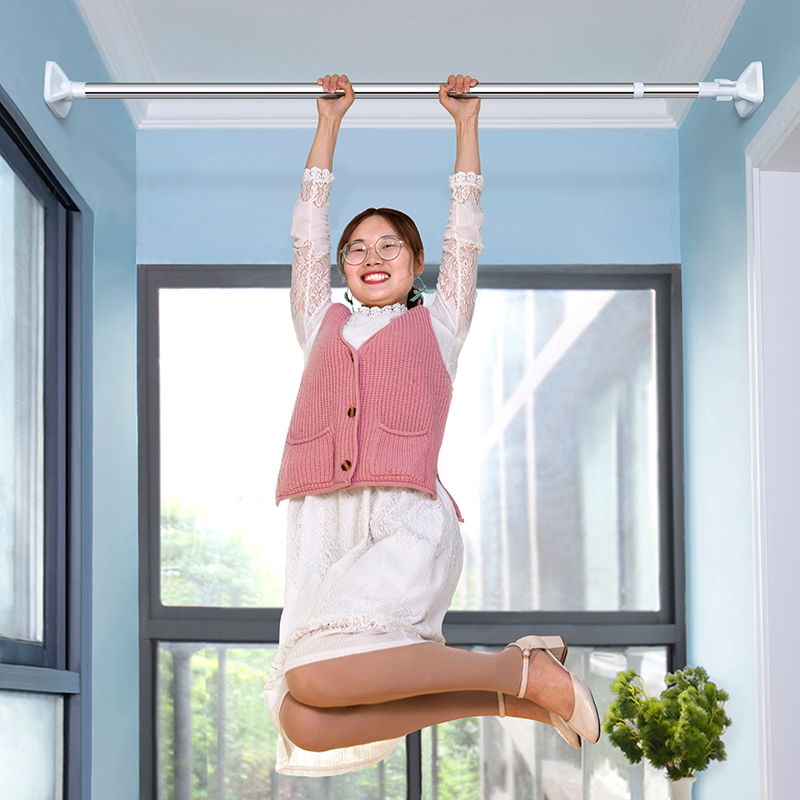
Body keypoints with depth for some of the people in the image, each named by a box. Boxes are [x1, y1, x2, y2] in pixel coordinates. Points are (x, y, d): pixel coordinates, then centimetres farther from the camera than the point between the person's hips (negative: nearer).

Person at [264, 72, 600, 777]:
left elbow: (465, 231, 27)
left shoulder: (436, 325, 23)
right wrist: (329, 122, 40)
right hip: (322, 533, 3)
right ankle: (511, 689, -7)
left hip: (409, 526, -3)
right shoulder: (322, 326, 29)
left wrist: (466, 121, 35)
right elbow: (308, 230, 33)